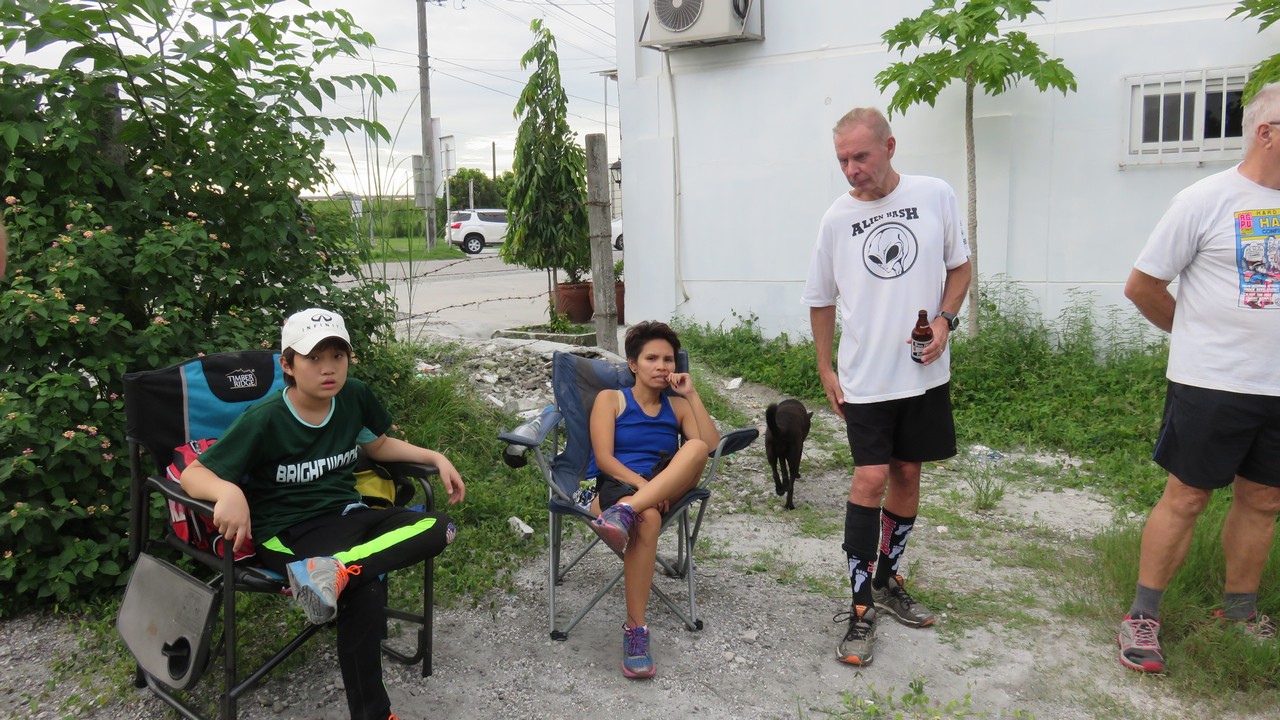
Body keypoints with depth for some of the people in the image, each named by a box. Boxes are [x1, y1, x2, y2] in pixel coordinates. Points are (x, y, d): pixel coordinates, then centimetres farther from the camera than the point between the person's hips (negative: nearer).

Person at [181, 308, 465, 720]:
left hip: (347, 514, 6)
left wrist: (437, 458, 8)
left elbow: (378, 446, 20)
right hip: (288, 532, -6)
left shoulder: (355, 397, 0)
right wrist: (229, 492, -38)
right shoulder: (264, 421, -14)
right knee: (365, 590, -34)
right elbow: (192, 475, -14)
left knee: (439, 528, -23)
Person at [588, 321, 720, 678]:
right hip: (614, 485, -3)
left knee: (695, 447, -30)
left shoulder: (678, 406, 20)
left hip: (667, 488, 3)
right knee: (648, 518, -41)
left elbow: (711, 447, 2)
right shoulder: (610, 398, 11)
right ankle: (635, 630, -36)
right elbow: (604, 458, -4)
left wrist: (691, 395, 0)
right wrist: (643, 484, -21)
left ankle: (624, 514, -45)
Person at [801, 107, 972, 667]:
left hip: (925, 371, 2)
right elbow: (821, 299, 7)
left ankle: (887, 579, 31)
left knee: (907, 473, 12)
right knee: (871, 478, -10)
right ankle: (860, 608, 1)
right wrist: (825, 369, 5)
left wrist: (943, 319, -9)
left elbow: (960, 266, 9)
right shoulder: (837, 218, -2)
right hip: (865, 376, -2)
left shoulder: (936, 196, -1)